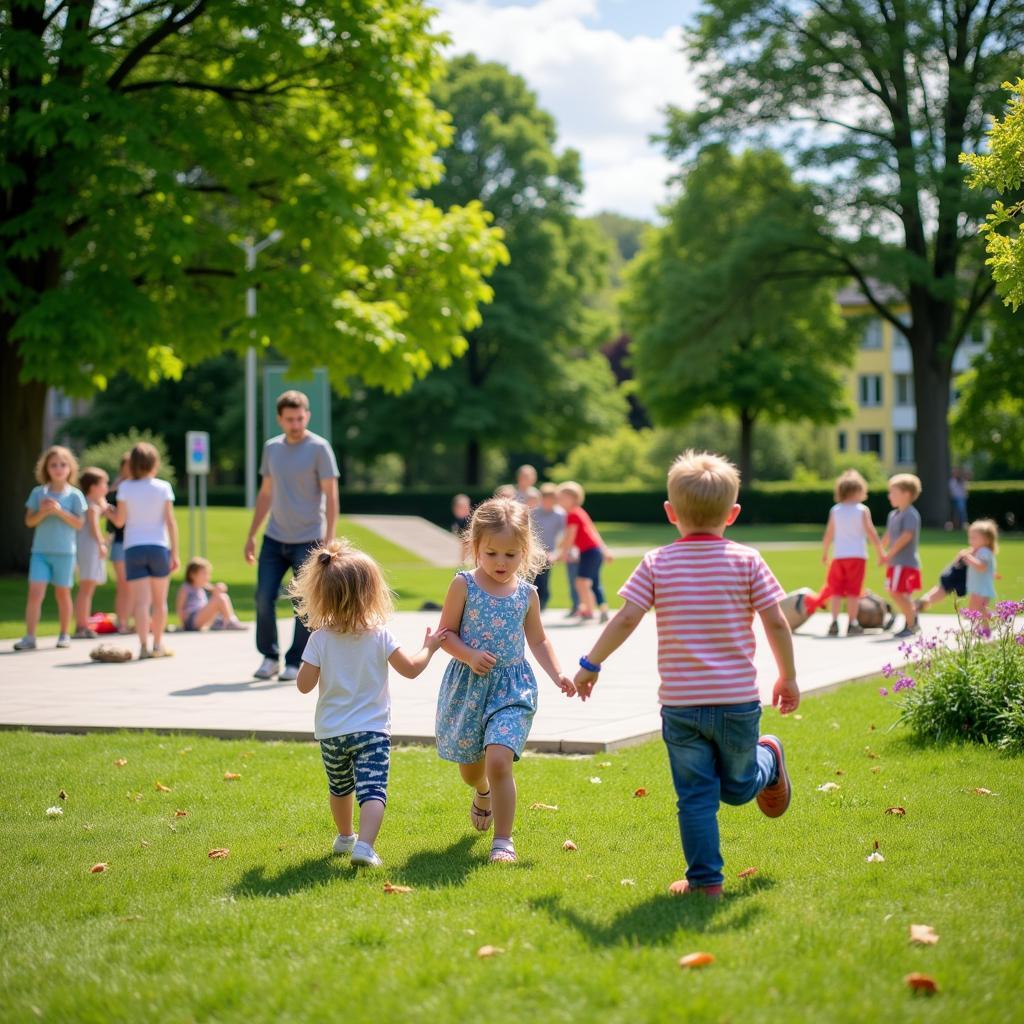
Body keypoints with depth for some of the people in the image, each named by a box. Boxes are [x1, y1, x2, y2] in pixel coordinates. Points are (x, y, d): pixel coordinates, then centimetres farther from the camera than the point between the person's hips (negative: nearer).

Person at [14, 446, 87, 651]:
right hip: (40, 551, 1)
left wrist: (60, 511, -17)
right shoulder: (38, 493, 3)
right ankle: (29, 637, -9)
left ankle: (64, 634, 22)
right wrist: (42, 512, -15)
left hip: (65, 552, -1)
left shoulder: (74, 495, -1)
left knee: (62, 593, 9)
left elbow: (79, 523, -6)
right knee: (35, 592, -8)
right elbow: (29, 521, 4)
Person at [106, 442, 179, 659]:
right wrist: (175, 552, -1)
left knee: (141, 600, -4)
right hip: (158, 546, 0)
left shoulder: (125, 488, 0)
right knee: (160, 600, 13)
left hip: (133, 548, 0)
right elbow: (170, 522, -4)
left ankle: (144, 646, -15)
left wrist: (106, 510, 22)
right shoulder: (163, 487, -1)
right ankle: (158, 645, 19)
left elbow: (119, 520, 1)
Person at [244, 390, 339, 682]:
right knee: (264, 597, -3)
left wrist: (328, 540, -14)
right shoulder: (271, 448, 10)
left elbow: (331, 496, -7)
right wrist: (251, 535, 16)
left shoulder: (319, 448, -6)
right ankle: (269, 657, 12)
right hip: (274, 538, 4)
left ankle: (295, 663, 10)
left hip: (308, 540, -4)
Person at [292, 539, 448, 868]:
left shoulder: (320, 639, -9)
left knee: (340, 788, 24)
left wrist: (309, 663, 12)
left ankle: (345, 837, 43)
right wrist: (429, 648, 15)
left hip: (331, 732, 3)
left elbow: (304, 685, -8)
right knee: (373, 790, -9)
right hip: (371, 730, -3)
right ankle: (364, 844, -29)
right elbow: (410, 669, -2)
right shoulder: (380, 636, -10)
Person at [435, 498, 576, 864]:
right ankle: (483, 794, 54)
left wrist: (558, 675, -1)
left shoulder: (527, 594, 2)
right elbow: (447, 633, -2)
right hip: (468, 685, 1)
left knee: (499, 759, -19)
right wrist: (469, 656, -20)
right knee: (469, 765, 17)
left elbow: (538, 641, 13)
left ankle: (503, 840, -10)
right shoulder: (463, 585, -5)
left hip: (511, 686, -1)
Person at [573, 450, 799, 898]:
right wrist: (788, 677, 10)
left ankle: (705, 879, 11)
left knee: (695, 795, 9)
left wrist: (590, 665, 4)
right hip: (738, 700, -1)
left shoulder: (657, 564, -1)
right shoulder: (747, 562, -1)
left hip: (680, 704, 1)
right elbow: (776, 623, -3)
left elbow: (625, 619, -7)